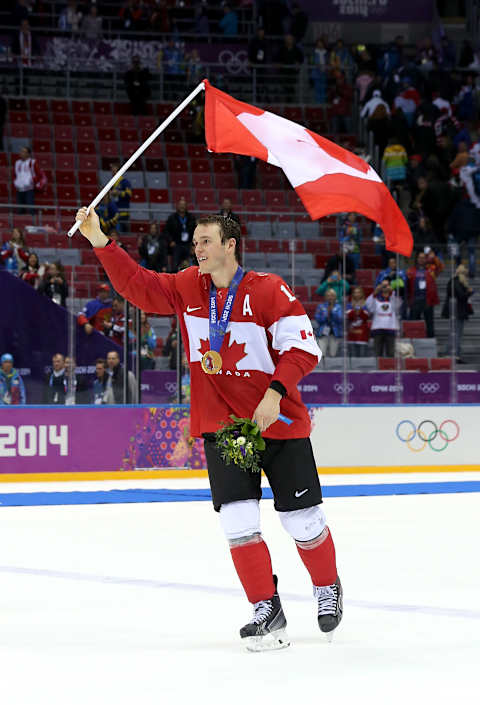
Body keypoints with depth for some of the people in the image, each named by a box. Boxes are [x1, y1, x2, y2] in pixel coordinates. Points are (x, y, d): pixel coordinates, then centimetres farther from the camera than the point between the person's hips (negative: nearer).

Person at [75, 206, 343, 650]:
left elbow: (303, 348, -15)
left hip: (279, 421, -3)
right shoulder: (188, 289, 2)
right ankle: (267, 610, 4)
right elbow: (137, 285, 2)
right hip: (221, 424, 4)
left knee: (302, 521, 4)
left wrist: (275, 393, -26)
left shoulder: (269, 291, -14)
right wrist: (100, 242, -9)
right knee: (238, 522, -7)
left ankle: (329, 588, 31)